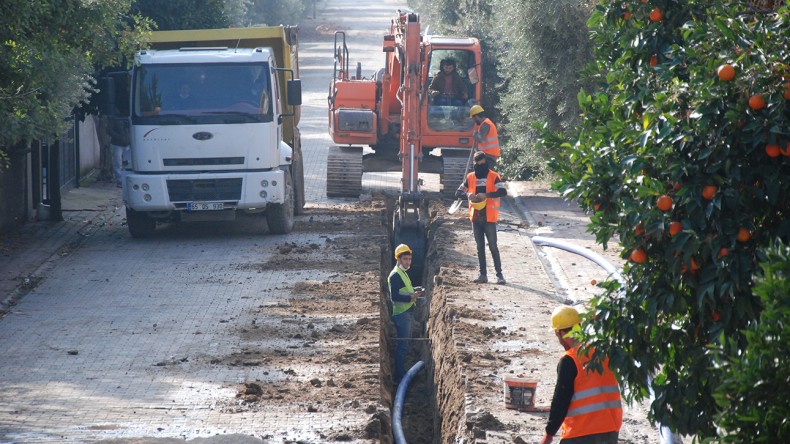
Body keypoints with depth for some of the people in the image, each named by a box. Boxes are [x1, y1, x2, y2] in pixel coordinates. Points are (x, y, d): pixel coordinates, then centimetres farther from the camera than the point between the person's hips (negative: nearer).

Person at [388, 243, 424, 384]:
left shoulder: (403, 273, 18)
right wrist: (411, 297, -31)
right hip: (401, 314, -11)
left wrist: (415, 291, 11)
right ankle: (399, 377, -9)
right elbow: (394, 296, -24)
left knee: (404, 344, 18)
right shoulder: (395, 275, -15)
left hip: (407, 313, 11)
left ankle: (402, 372, 28)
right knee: (402, 346, -11)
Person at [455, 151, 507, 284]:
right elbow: (458, 192, 10)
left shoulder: (494, 177, -4)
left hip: (489, 218, -5)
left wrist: (486, 195, -29)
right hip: (476, 217, 5)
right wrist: (467, 194, -13)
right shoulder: (470, 177, 9)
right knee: (480, 247, 8)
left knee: (493, 246, -6)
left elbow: (503, 192, -17)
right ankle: (483, 274, 13)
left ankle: (499, 274, -3)